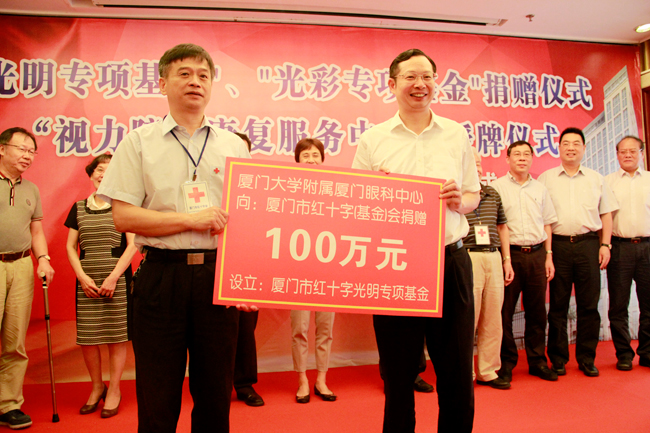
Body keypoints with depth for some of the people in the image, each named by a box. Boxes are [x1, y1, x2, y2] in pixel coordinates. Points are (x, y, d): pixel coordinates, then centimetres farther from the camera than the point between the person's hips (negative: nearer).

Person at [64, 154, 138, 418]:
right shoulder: (79, 208, 12)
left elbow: (132, 245, -3)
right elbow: (70, 246, 11)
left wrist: (113, 277, -11)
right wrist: (82, 277, -3)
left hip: (117, 279, -3)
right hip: (86, 280, 3)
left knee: (116, 335, 1)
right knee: (86, 336, 5)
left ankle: (114, 389, 15)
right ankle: (96, 387, 24)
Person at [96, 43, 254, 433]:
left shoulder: (234, 146, 11)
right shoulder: (139, 142, 6)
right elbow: (123, 217, -2)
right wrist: (191, 219, -11)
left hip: (219, 274, 2)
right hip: (162, 275, -1)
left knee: (216, 393, 11)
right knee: (157, 399, 7)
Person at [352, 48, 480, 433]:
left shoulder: (457, 134, 12)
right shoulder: (372, 140, 5)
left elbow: (473, 196, 15)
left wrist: (459, 201, -6)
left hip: (451, 261, 2)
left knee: (457, 373, 10)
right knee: (398, 376, 8)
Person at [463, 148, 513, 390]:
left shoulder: (492, 194, 16)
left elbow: (502, 227, 21)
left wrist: (507, 260, 16)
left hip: (494, 258, 6)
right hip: (467, 258, -6)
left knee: (493, 319, 9)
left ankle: (488, 371, 21)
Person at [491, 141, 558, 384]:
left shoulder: (540, 189, 15)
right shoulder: (497, 187, 2)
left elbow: (547, 225, 17)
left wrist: (548, 256, 9)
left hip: (537, 254, 4)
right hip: (509, 253, -4)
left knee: (537, 311, 8)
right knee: (505, 311, -1)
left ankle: (537, 361, 20)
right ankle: (506, 362, 10)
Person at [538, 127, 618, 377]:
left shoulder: (596, 179, 14)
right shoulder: (546, 179, 8)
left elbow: (606, 214, 14)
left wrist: (605, 245, 3)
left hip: (588, 244, 2)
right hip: (558, 245, -1)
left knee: (589, 304, 3)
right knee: (558, 305, 2)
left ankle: (587, 358, 15)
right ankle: (558, 358, 12)